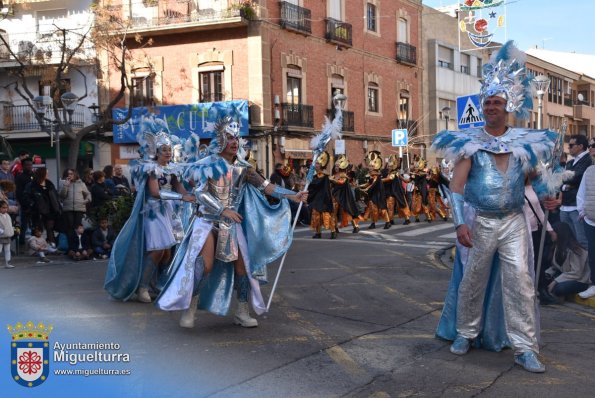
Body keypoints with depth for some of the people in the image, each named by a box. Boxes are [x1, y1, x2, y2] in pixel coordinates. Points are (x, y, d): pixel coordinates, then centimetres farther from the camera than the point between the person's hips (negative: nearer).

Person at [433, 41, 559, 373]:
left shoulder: (523, 142, 6)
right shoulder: (471, 142, -1)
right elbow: (457, 185, -8)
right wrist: (460, 223, -17)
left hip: (514, 222, 2)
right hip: (479, 222, -1)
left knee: (520, 281, -5)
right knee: (473, 281, 8)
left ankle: (525, 348, 1)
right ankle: (466, 333, 28)